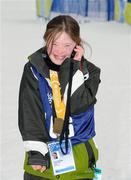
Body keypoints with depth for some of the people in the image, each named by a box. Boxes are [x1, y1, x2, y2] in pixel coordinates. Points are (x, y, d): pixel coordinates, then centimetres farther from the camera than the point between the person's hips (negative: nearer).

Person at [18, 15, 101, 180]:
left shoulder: (88, 71, -4)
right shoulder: (33, 69, -5)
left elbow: (77, 107, -17)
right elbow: (30, 112, -9)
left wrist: (72, 68, -17)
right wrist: (35, 150, -17)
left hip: (79, 156, 0)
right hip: (42, 151, 0)